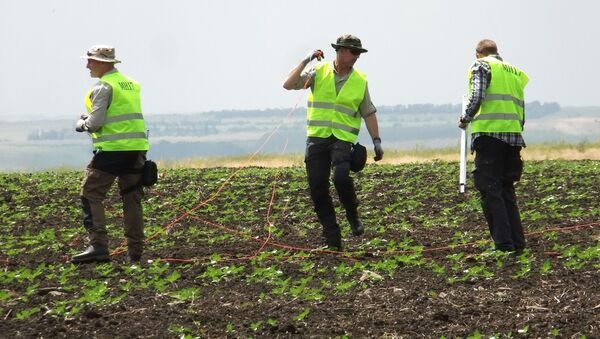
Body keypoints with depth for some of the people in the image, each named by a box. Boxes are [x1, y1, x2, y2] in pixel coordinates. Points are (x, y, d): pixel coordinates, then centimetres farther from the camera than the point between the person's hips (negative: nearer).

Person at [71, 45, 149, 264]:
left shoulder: (103, 87, -8)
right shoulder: (132, 84, 17)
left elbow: (95, 122, -14)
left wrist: (82, 124, 7)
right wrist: (90, 121, 19)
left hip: (112, 149, -7)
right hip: (136, 148, 8)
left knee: (91, 196, -3)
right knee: (132, 200, 10)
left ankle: (98, 247, -14)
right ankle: (135, 252, 9)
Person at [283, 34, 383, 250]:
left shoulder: (360, 81, 8)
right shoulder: (318, 72, 4)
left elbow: (368, 113, 14)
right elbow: (288, 85, -4)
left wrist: (376, 141, 7)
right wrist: (306, 61, -10)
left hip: (343, 138, -1)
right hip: (317, 137, 1)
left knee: (341, 177, -27)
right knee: (318, 189, -3)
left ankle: (353, 216, 2)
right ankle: (332, 239, 6)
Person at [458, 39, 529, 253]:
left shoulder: (481, 66, 4)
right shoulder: (515, 72, 24)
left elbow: (476, 97, -12)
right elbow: (521, 112, 20)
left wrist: (465, 119, 3)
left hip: (489, 133, -6)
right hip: (514, 136, 6)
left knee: (490, 189, -5)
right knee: (506, 190, 14)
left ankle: (503, 243, -12)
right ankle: (517, 242, 8)